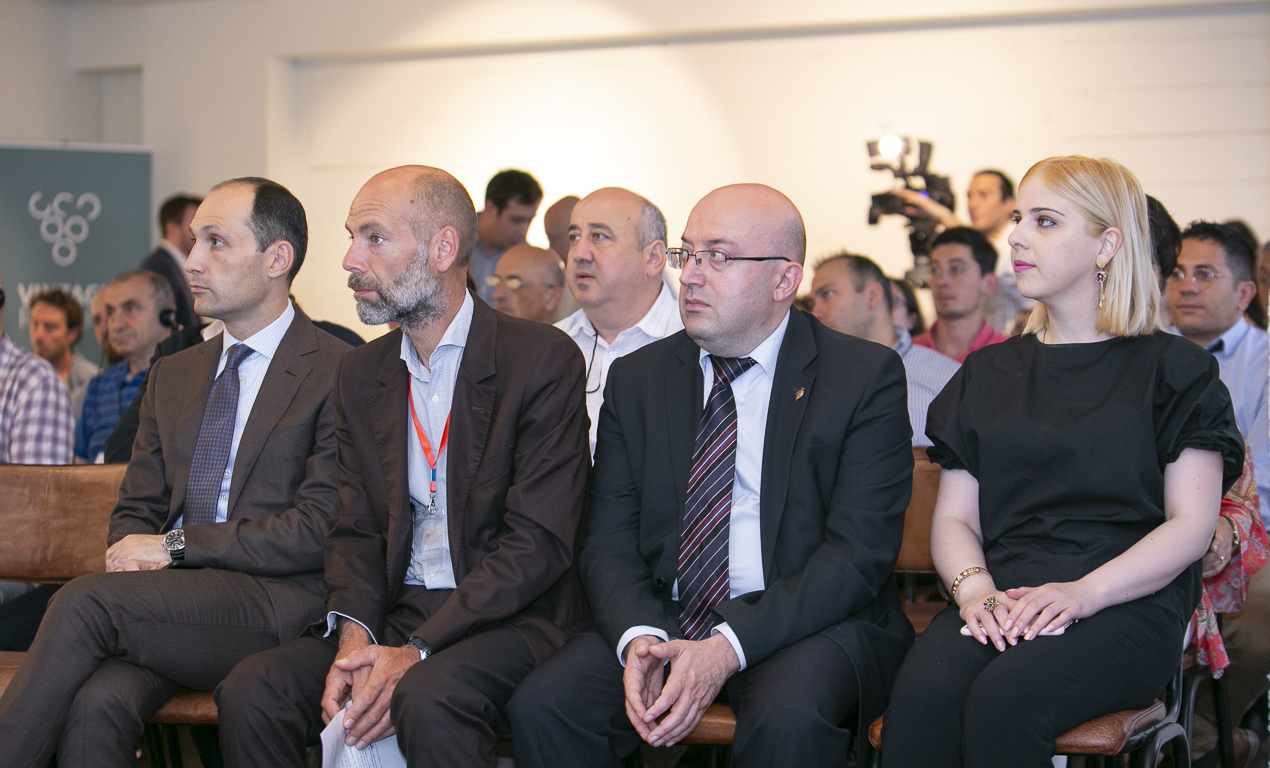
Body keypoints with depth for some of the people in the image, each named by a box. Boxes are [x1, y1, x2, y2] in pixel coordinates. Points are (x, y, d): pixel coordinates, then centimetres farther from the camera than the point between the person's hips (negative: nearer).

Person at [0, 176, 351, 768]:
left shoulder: (340, 374, -1)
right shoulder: (173, 376, 22)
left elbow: (319, 530, -8)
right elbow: (136, 511, 23)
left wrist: (174, 546, -9)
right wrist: (133, 554, -3)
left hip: (277, 603, -5)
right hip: (174, 602, 5)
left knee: (83, 603, -28)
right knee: (95, 706, -29)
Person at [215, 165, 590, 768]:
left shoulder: (545, 361, -7)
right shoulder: (361, 373, 13)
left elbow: (538, 541, -13)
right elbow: (356, 530, 11)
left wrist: (416, 651, -21)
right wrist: (354, 638, -11)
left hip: (510, 619, -5)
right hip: (394, 612, 5)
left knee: (429, 701, -36)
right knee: (249, 694, -18)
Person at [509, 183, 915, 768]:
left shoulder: (866, 376, -3)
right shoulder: (637, 379, 11)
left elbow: (860, 551, -11)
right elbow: (609, 539, 6)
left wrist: (729, 648, -22)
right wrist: (638, 638, -16)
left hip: (807, 621, -3)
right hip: (661, 617, 3)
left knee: (789, 720, -35)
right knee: (540, 707, -22)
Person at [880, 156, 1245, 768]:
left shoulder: (1171, 369, 9)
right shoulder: (989, 373, 22)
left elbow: (1192, 524, 0)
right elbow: (954, 516, 16)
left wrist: (1084, 592, -17)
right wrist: (973, 586, -8)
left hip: (1127, 602, -3)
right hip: (1000, 596, 3)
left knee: (1003, 703, -35)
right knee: (920, 699, -32)